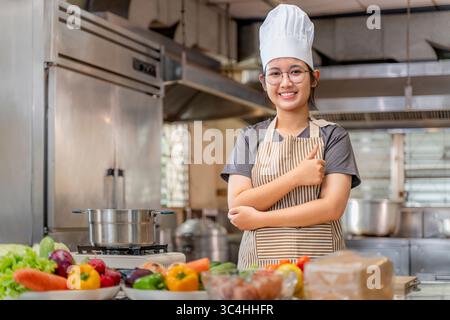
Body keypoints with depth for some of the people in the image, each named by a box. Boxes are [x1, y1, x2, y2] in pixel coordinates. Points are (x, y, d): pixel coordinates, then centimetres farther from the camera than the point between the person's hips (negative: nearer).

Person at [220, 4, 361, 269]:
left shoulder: (332, 136, 4)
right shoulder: (250, 138, 9)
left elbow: (332, 207, -8)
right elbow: (237, 206, -3)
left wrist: (259, 218, -8)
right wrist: (296, 177, -12)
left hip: (319, 264, -1)